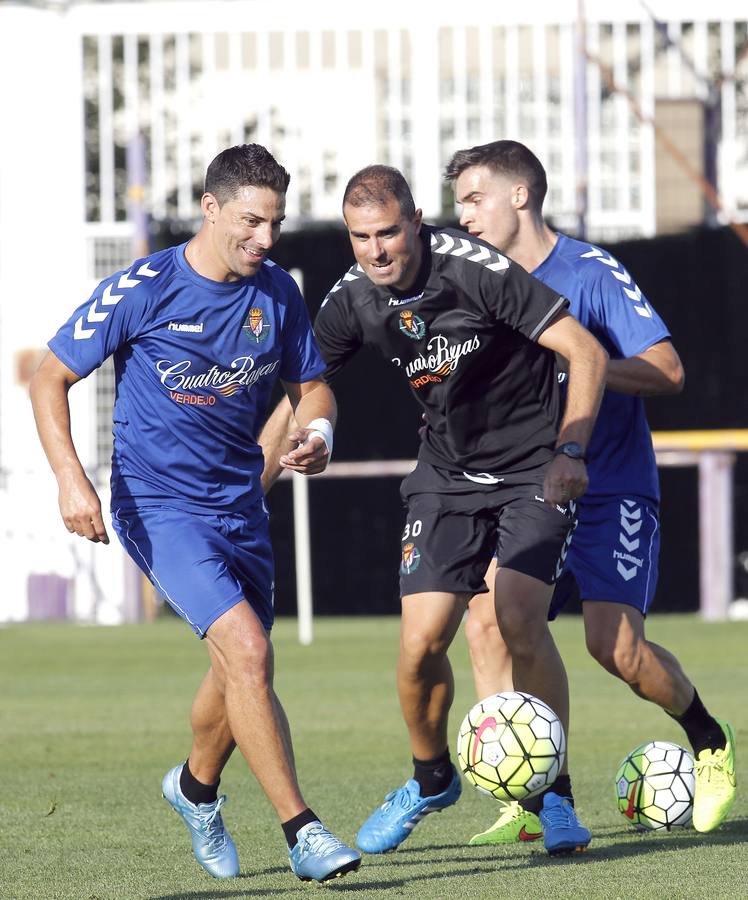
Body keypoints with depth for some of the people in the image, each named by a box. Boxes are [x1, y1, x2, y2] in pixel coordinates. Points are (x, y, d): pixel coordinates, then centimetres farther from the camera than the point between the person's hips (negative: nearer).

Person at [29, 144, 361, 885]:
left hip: (239, 504, 6)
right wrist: (70, 478, -19)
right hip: (158, 506, -6)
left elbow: (309, 384, 14)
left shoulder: (277, 293, 0)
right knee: (248, 651, -22)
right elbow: (50, 378, -7)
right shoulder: (141, 290, -14)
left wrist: (317, 429, -10)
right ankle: (300, 831, -18)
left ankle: (196, 787, 48)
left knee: (241, 673, 17)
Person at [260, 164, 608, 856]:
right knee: (421, 644, -7)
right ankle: (431, 780, 21)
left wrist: (569, 451, -29)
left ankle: (554, 795, -6)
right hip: (447, 476, 4)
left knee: (520, 621, -22)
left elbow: (586, 351, -20)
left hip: (533, 468, -4)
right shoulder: (352, 301, -8)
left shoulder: (476, 270, -23)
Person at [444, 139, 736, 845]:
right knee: (486, 620, -13)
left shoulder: (590, 273, -10)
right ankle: (530, 806, -8)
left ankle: (710, 743, 12)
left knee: (614, 642, -18)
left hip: (611, 489, -6)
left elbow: (667, 372, -15)